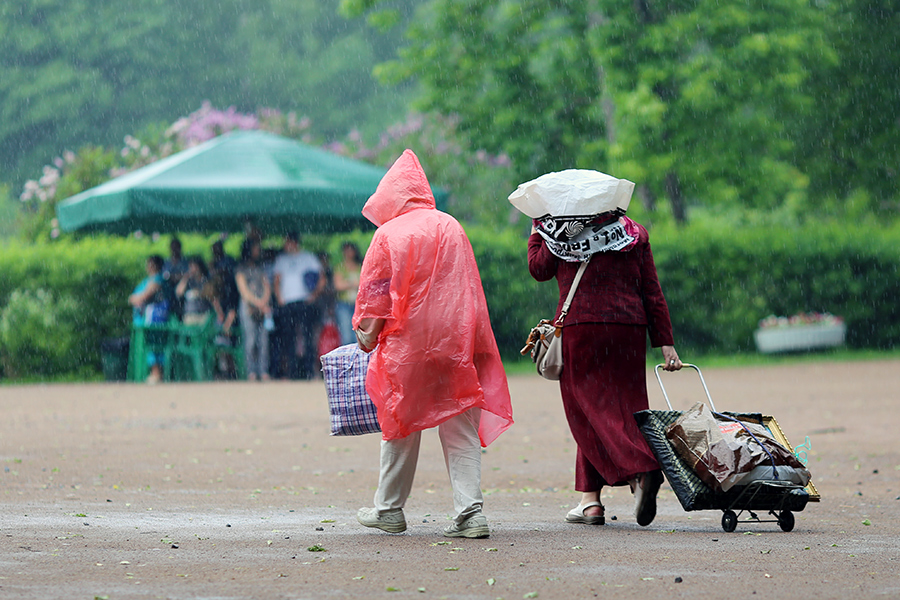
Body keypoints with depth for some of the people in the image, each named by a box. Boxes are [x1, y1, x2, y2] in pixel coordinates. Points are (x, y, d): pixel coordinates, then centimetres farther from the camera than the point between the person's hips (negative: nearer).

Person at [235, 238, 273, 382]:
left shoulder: (260, 269, 19)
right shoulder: (241, 269, 5)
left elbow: (267, 287, 12)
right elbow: (244, 291, -2)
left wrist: (264, 303, -7)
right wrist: (259, 304, -10)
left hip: (263, 308, 4)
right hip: (249, 308, -4)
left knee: (264, 340, -3)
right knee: (250, 340, -10)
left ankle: (264, 372, -4)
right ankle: (251, 372, -9)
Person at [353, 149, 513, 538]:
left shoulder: (388, 234, -5)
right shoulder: (452, 228, 9)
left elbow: (374, 292, -1)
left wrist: (367, 336, 11)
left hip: (408, 342, -3)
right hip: (455, 342, 3)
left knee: (402, 424, 9)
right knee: (460, 428, 2)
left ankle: (389, 510, 18)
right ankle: (470, 511, -8)